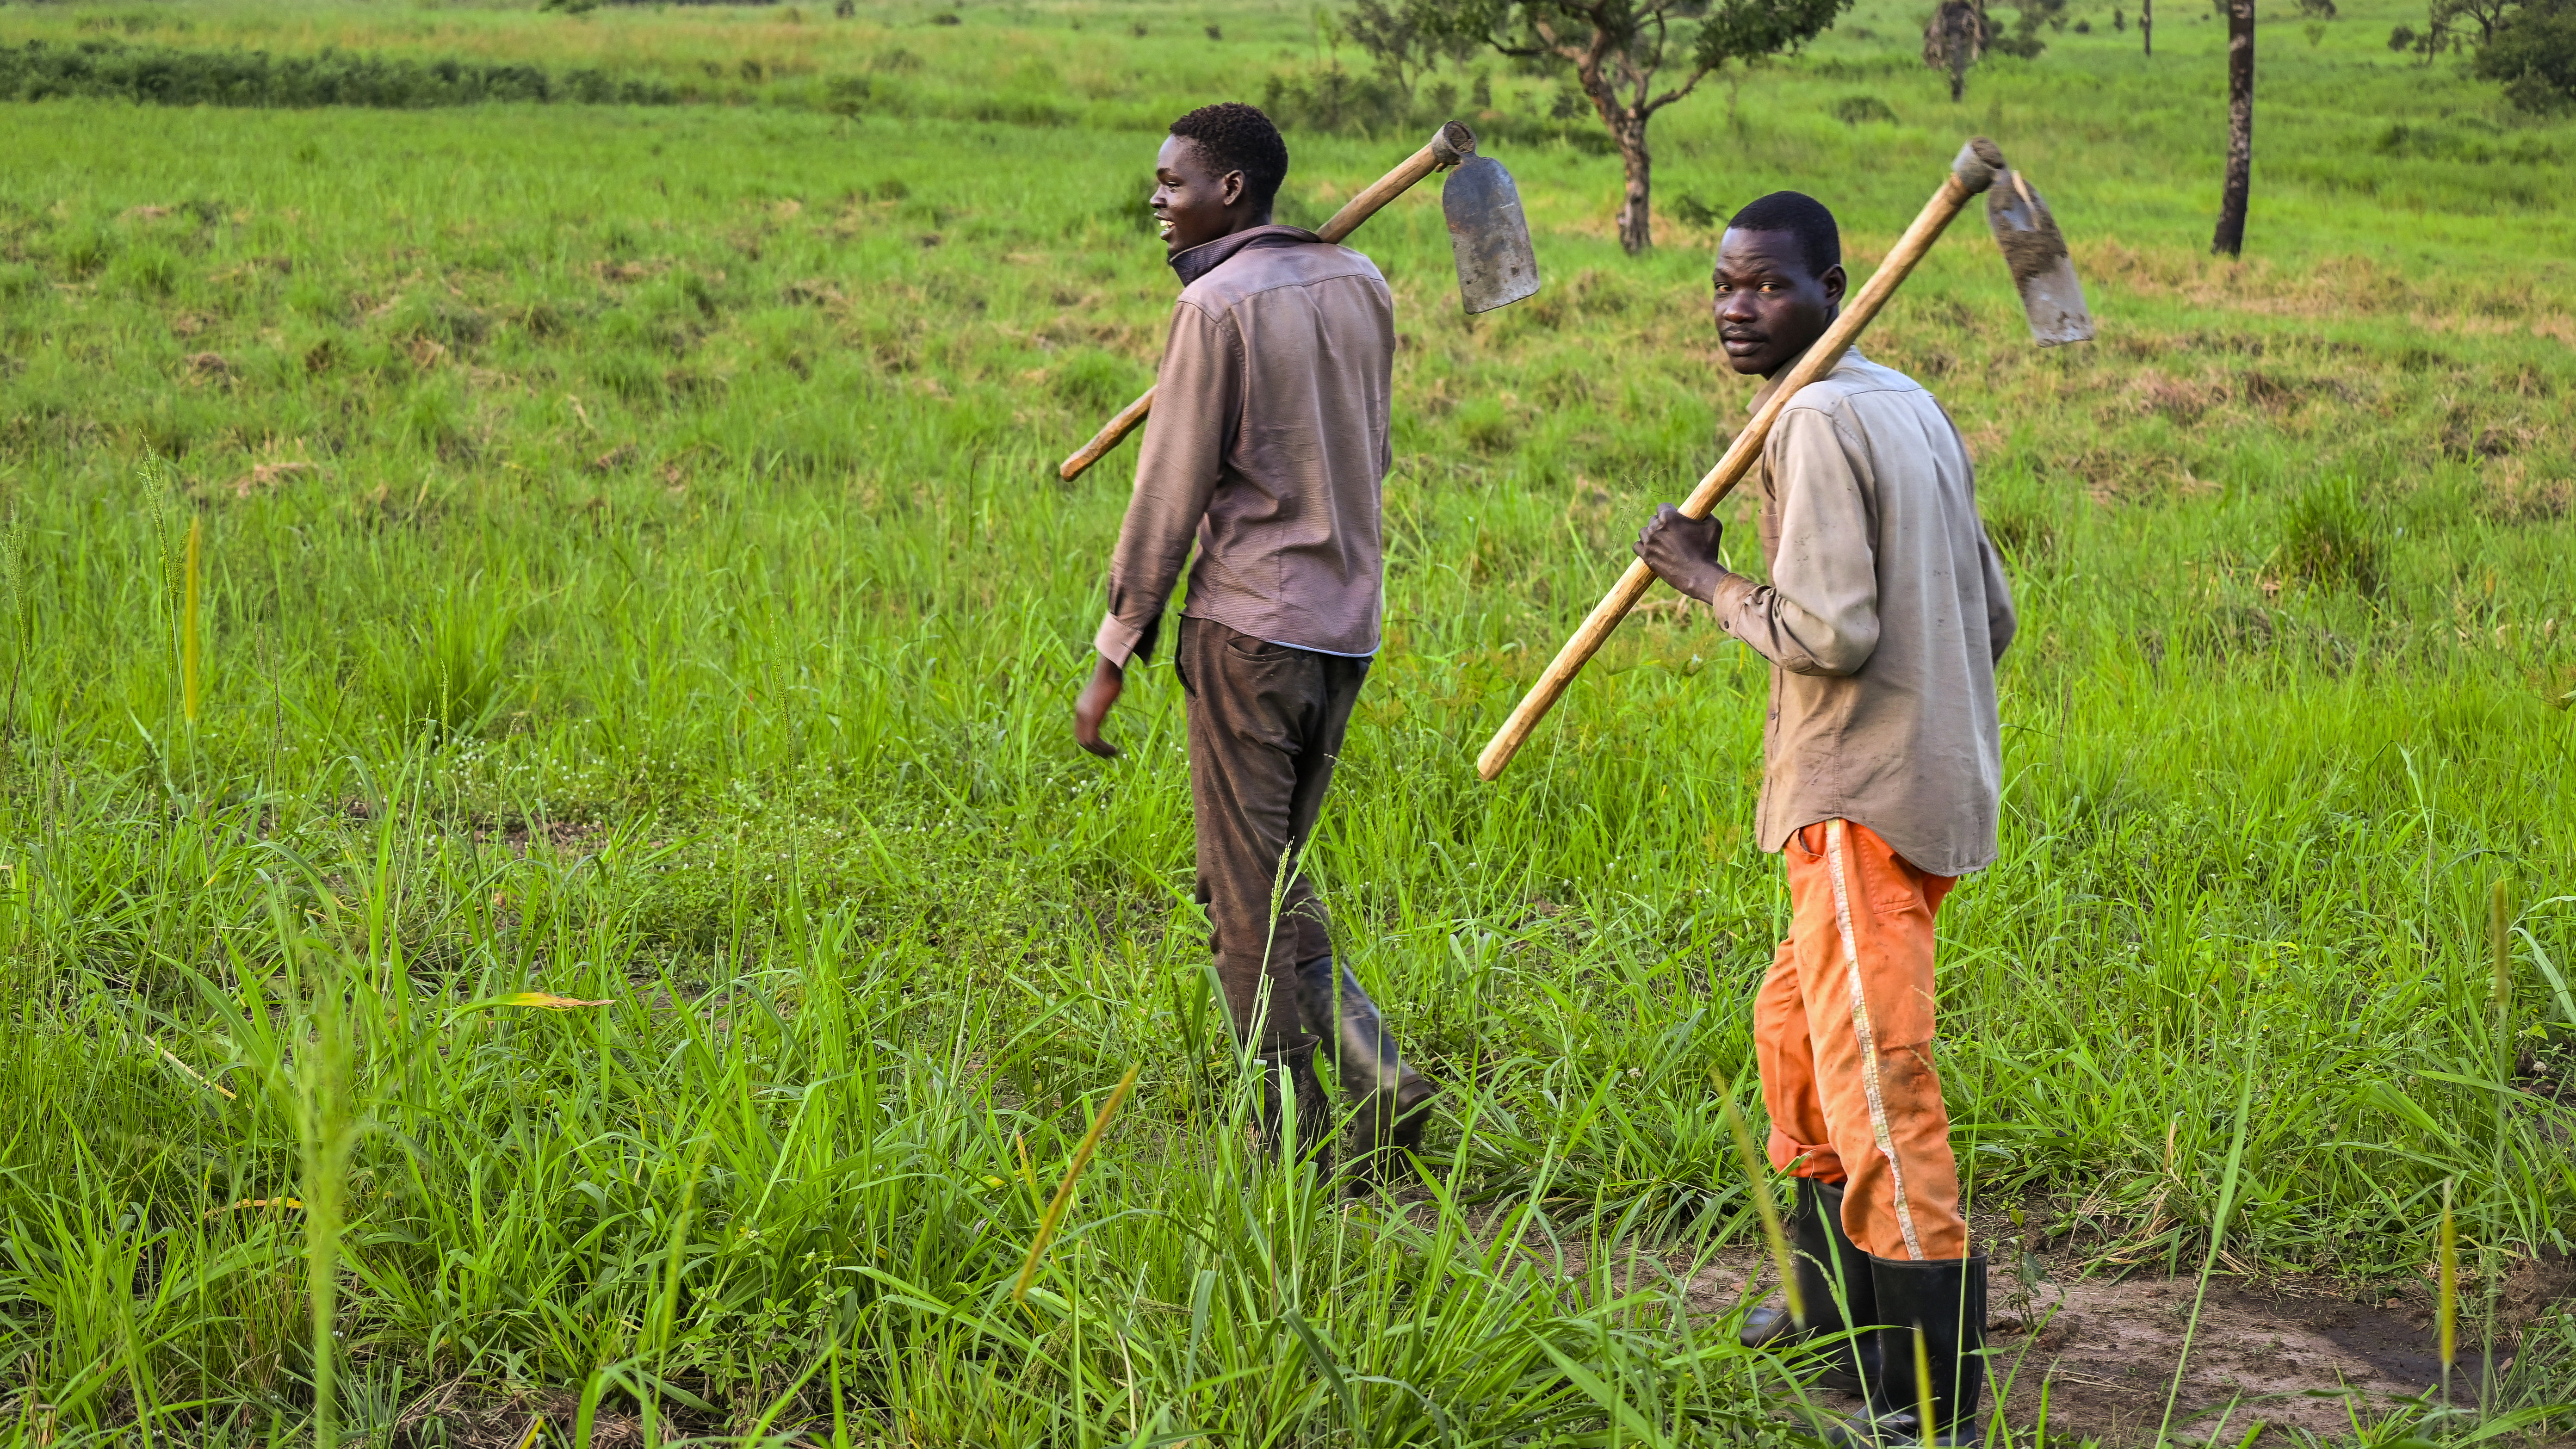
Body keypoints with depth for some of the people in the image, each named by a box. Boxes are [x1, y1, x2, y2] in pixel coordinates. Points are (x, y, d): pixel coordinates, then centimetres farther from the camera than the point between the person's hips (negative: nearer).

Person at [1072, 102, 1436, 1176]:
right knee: (1271, 877, 18)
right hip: (1349, 624, 7)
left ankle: (1296, 1149, 4)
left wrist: (1113, 660, -6)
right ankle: (1373, 1073, 4)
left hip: (1248, 623, -7)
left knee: (1248, 897, 1)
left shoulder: (1219, 304, -11)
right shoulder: (1359, 284, 9)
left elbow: (1171, 494, -11)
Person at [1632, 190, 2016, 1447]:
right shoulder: (1913, 409, 14)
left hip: (1865, 801, -10)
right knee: (1795, 1033, 23)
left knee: (1877, 1086, -9)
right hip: (1936, 773, 10)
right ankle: (1841, 1318, 35)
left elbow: (1827, 633, -23)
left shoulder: (1818, 421, -15)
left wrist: (1706, 579, -8)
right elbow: (1992, 616, 16)